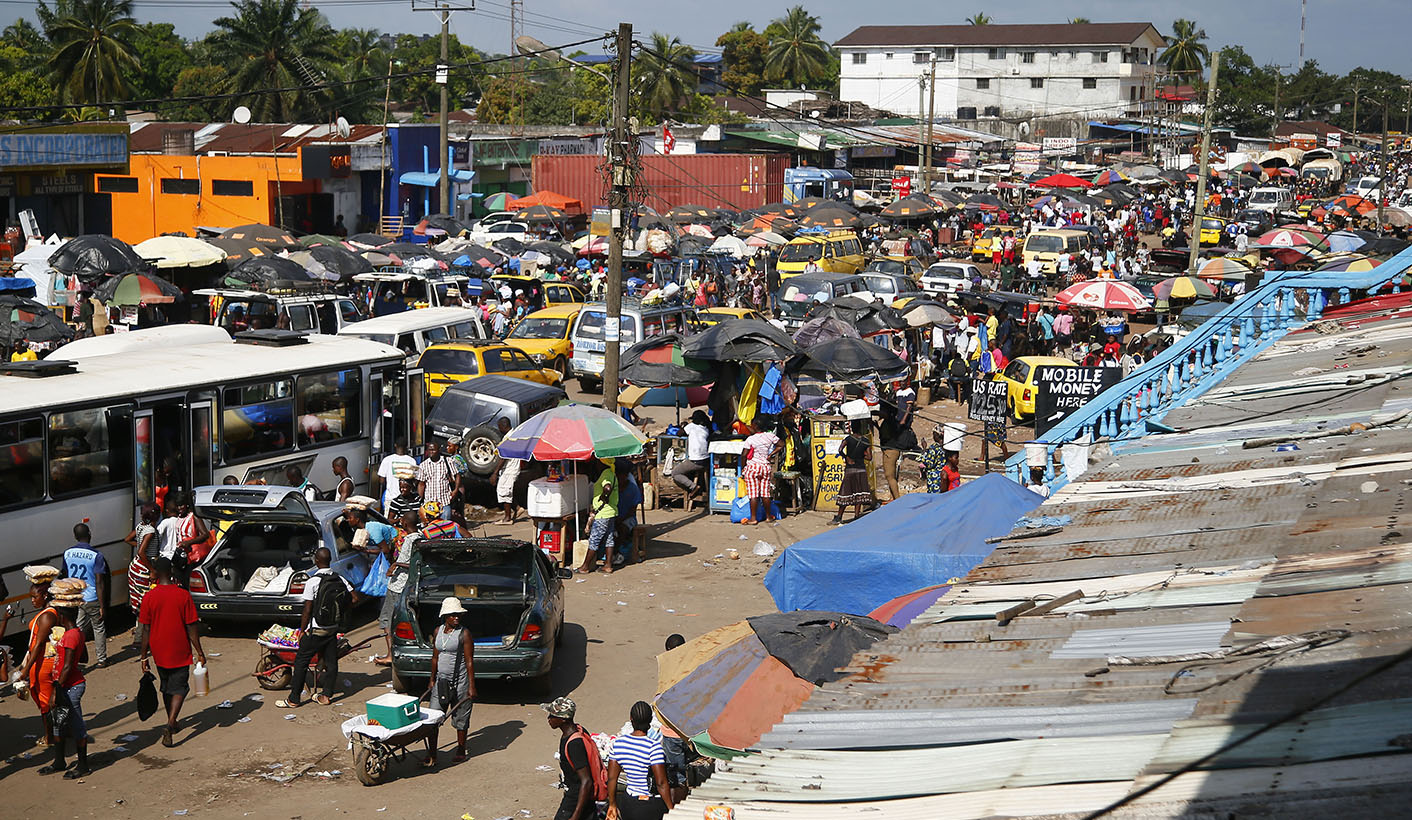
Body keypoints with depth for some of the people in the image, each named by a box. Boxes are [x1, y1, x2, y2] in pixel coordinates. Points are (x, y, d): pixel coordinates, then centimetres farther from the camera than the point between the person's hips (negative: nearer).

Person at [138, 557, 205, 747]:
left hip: (160, 652, 2)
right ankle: (170, 724, -14)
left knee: (166, 687, 20)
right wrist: (200, 652, -1)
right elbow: (191, 627, -9)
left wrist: (144, 656, 4)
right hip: (180, 653, -2)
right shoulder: (183, 595, -11)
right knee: (179, 689, 6)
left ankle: (172, 723, 35)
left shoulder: (149, 597, -9)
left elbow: (146, 630, -5)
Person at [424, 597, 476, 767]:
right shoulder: (437, 631, 5)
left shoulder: (464, 633, -10)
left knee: (460, 719, 6)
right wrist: (432, 679, 17)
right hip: (441, 681, 5)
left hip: (460, 682, -5)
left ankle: (461, 752, 22)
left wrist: (472, 687, -13)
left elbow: (469, 661, -11)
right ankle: (432, 756, 4)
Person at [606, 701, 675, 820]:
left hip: (628, 804, 5)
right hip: (652, 807, -5)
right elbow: (661, 783, -18)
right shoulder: (653, 746, -19)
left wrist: (612, 804, 16)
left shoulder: (618, 743, -3)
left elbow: (611, 778, 4)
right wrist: (671, 809, -8)